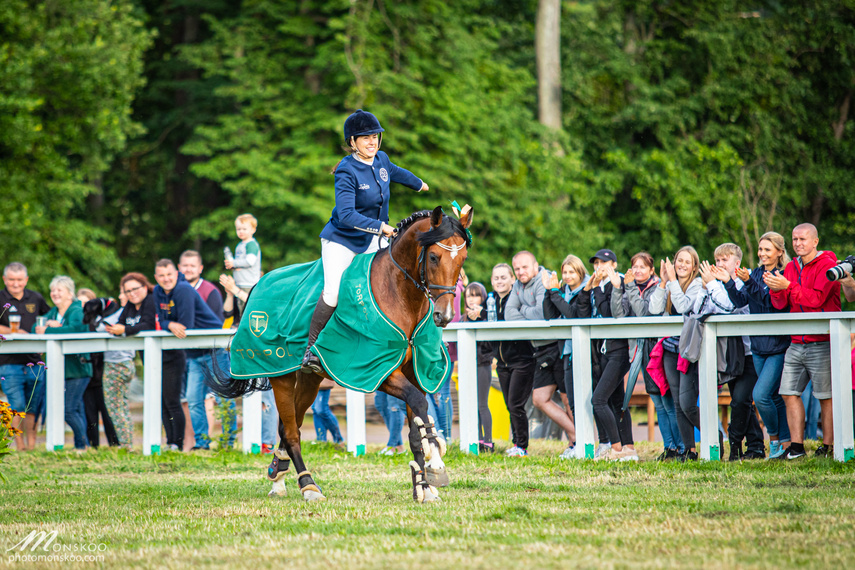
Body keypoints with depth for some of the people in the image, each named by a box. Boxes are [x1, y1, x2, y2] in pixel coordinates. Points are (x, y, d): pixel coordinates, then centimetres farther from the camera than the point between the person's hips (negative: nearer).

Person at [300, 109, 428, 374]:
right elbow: (346, 215, -31)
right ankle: (311, 349, -8)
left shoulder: (381, 160, 0)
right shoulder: (347, 172, -20)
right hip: (342, 240, -7)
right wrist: (380, 226, -39)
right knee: (333, 292, -20)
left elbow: (395, 172, 27)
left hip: (374, 242, 7)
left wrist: (418, 184, 46)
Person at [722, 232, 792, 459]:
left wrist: (749, 282, -29)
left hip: (778, 346, -7)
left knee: (760, 395, -15)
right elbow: (741, 301, 4)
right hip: (758, 346, 7)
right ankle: (785, 442, 19)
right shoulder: (756, 274, 11)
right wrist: (728, 283, -10)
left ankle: (775, 438, 3)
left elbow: (771, 303, -21)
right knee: (774, 397, 11)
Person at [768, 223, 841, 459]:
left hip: (821, 344, -7)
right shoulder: (791, 267, 15)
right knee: (789, 393, 1)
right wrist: (776, 289, -12)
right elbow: (781, 304, 9)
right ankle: (796, 446, 5)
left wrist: (788, 286, -22)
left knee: (826, 396, -5)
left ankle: (828, 446, 0)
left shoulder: (827, 265, -5)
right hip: (796, 344, 7)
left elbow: (817, 298, -17)